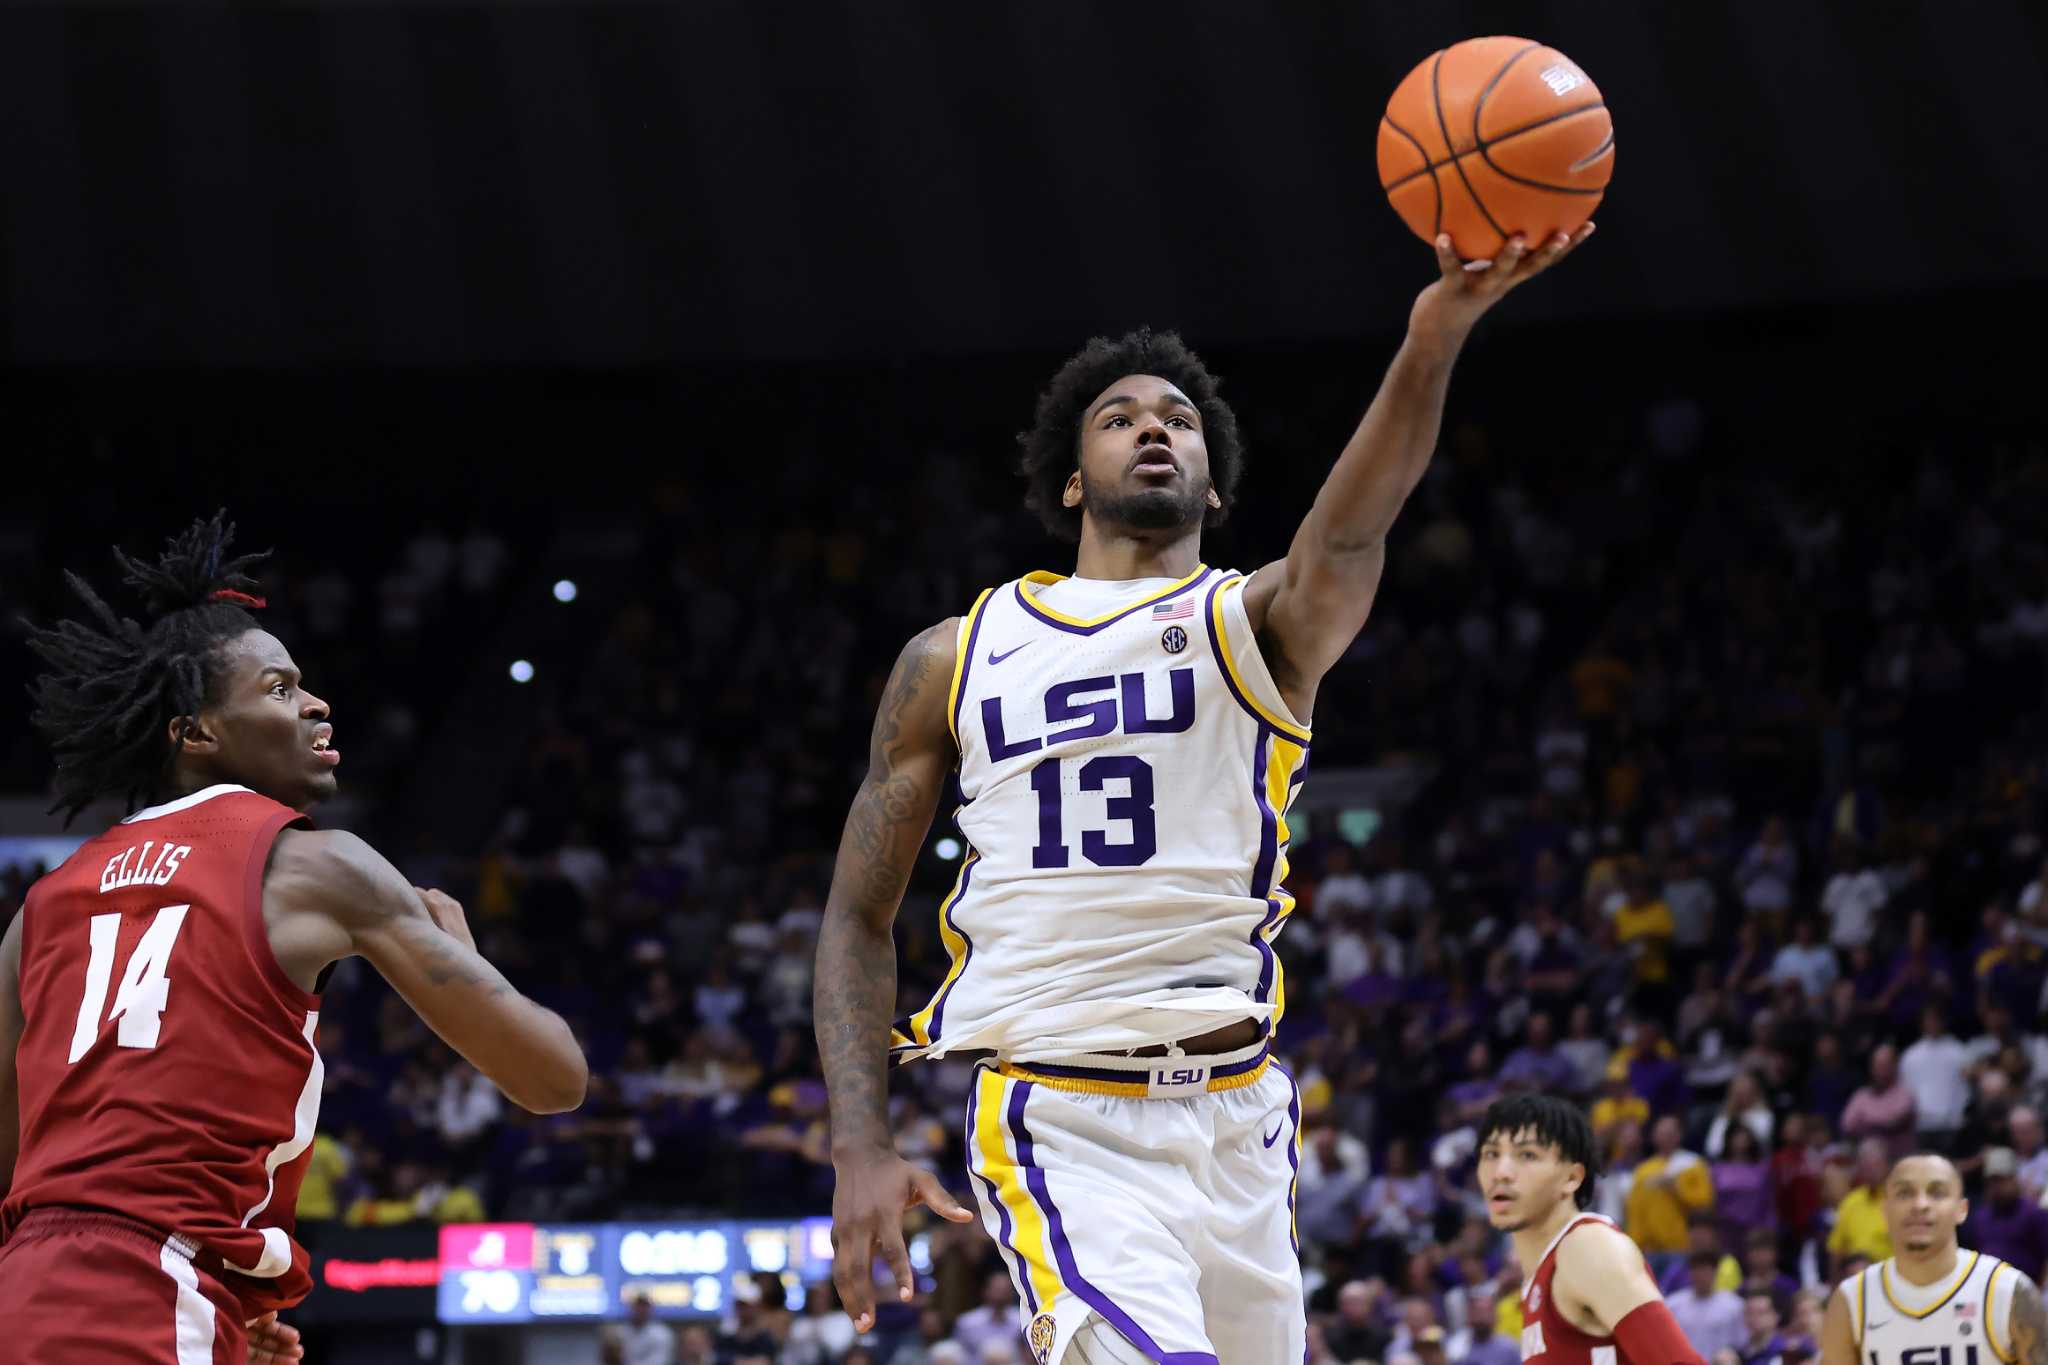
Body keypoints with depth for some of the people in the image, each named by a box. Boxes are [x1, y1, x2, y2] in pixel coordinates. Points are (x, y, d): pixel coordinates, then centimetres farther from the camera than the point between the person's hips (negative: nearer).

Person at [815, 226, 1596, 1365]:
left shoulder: (1261, 624, 5)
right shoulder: (956, 660, 10)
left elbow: (1348, 534, -20)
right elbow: (860, 917, 13)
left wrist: (1433, 345, -41)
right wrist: (861, 1150, -2)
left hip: (1233, 1118, 2)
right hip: (1058, 1126, -2)